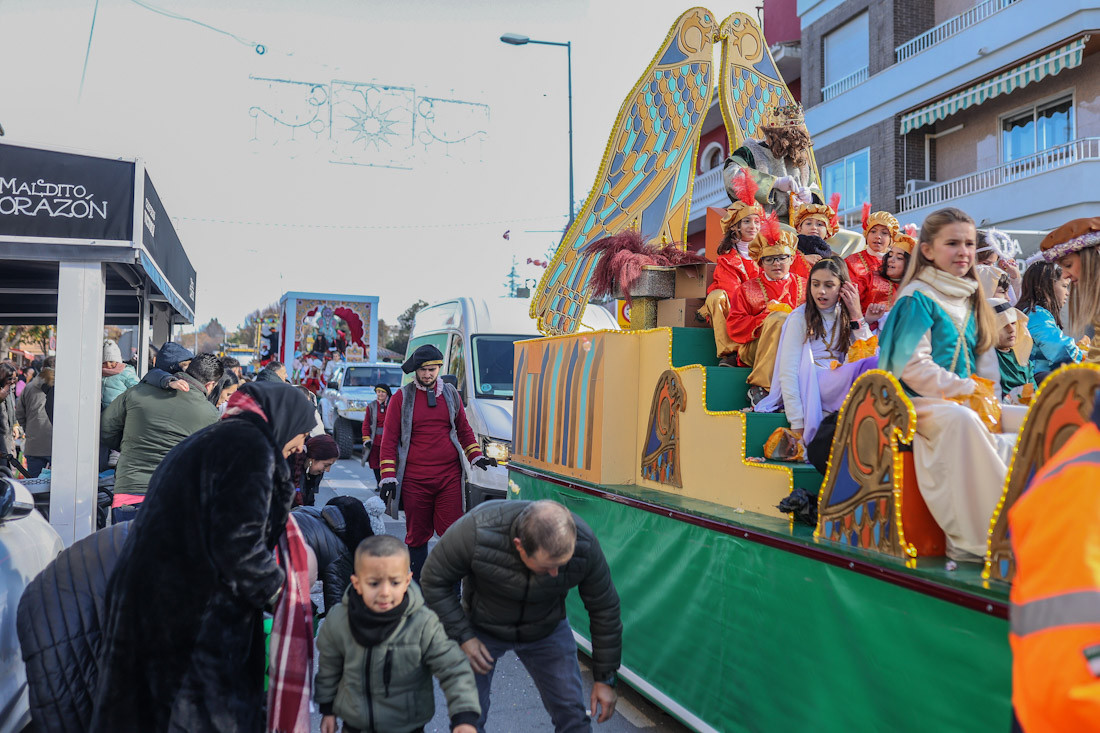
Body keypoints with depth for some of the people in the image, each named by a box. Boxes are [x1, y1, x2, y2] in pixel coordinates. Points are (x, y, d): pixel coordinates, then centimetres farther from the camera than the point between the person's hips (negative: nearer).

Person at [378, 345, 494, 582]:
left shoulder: (451, 394, 11)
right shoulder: (402, 397, 3)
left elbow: (464, 429, 21)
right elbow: (389, 439, 3)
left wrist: (476, 456, 9)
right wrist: (388, 476, -4)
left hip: (450, 477, 2)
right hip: (414, 480, -1)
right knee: (417, 535, 7)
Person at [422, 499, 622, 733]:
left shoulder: (584, 546, -30)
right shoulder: (477, 531, -37)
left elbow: (605, 610, -14)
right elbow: (435, 580, -18)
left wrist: (605, 678, -7)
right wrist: (463, 636, -19)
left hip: (547, 629, 1)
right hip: (481, 628, -1)